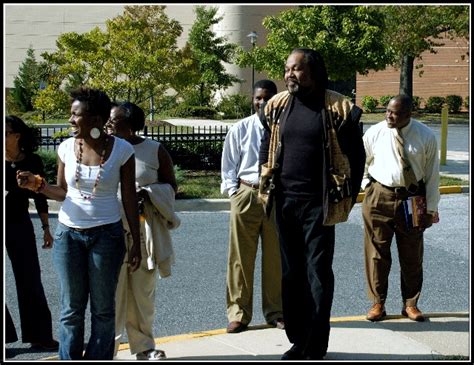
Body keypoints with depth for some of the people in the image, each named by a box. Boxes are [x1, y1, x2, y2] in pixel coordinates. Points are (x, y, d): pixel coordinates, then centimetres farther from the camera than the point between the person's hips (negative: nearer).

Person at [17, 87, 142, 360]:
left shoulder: (122, 150, -9)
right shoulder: (67, 147, -2)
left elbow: (130, 199, -3)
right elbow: (63, 192, 8)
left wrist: (137, 242, -2)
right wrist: (38, 185, -11)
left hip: (106, 235, -2)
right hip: (69, 234, 2)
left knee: (103, 308, 7)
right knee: (71, 308, 8)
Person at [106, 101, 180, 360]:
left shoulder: (155, 150, 1)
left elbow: (171, 186, 4)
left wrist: (147, 193, -13)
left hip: (145, 230, 0)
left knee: (144, 290, 9)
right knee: (113, 289, -2)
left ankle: (143, 344, 23)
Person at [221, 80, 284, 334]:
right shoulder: (240, 129, 3)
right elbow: (228, 166, 7)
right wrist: (234, 193, -2)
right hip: (245, 195, 0)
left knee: (276, 257, 8)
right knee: (241, 257, 4)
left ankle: (275, 312, 21)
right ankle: (239, 313, 14)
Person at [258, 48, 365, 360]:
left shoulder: (338, 108, -7)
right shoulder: (278, 105, 6)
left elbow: (356, 156, -1)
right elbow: (267, 147, 17)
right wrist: (267, 183, 9)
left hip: (318, 205, -5)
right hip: (284, 202, 5)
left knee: (318, 275, -1)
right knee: (291, 273, 11)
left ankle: (315, 349, 7)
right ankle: (298, 340, 24)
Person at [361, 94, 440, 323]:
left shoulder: (426, 137, -5)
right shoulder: (374, 133, -4)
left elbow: (432, 173, 1)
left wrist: (430, 208, 0)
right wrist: (367, 186, 4)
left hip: (412, 199, 0)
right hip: (379, 197, 0)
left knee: (412, 255, 9)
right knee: (377, 253, 4)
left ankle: (410, 304, 23)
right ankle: (377, 304, 16)